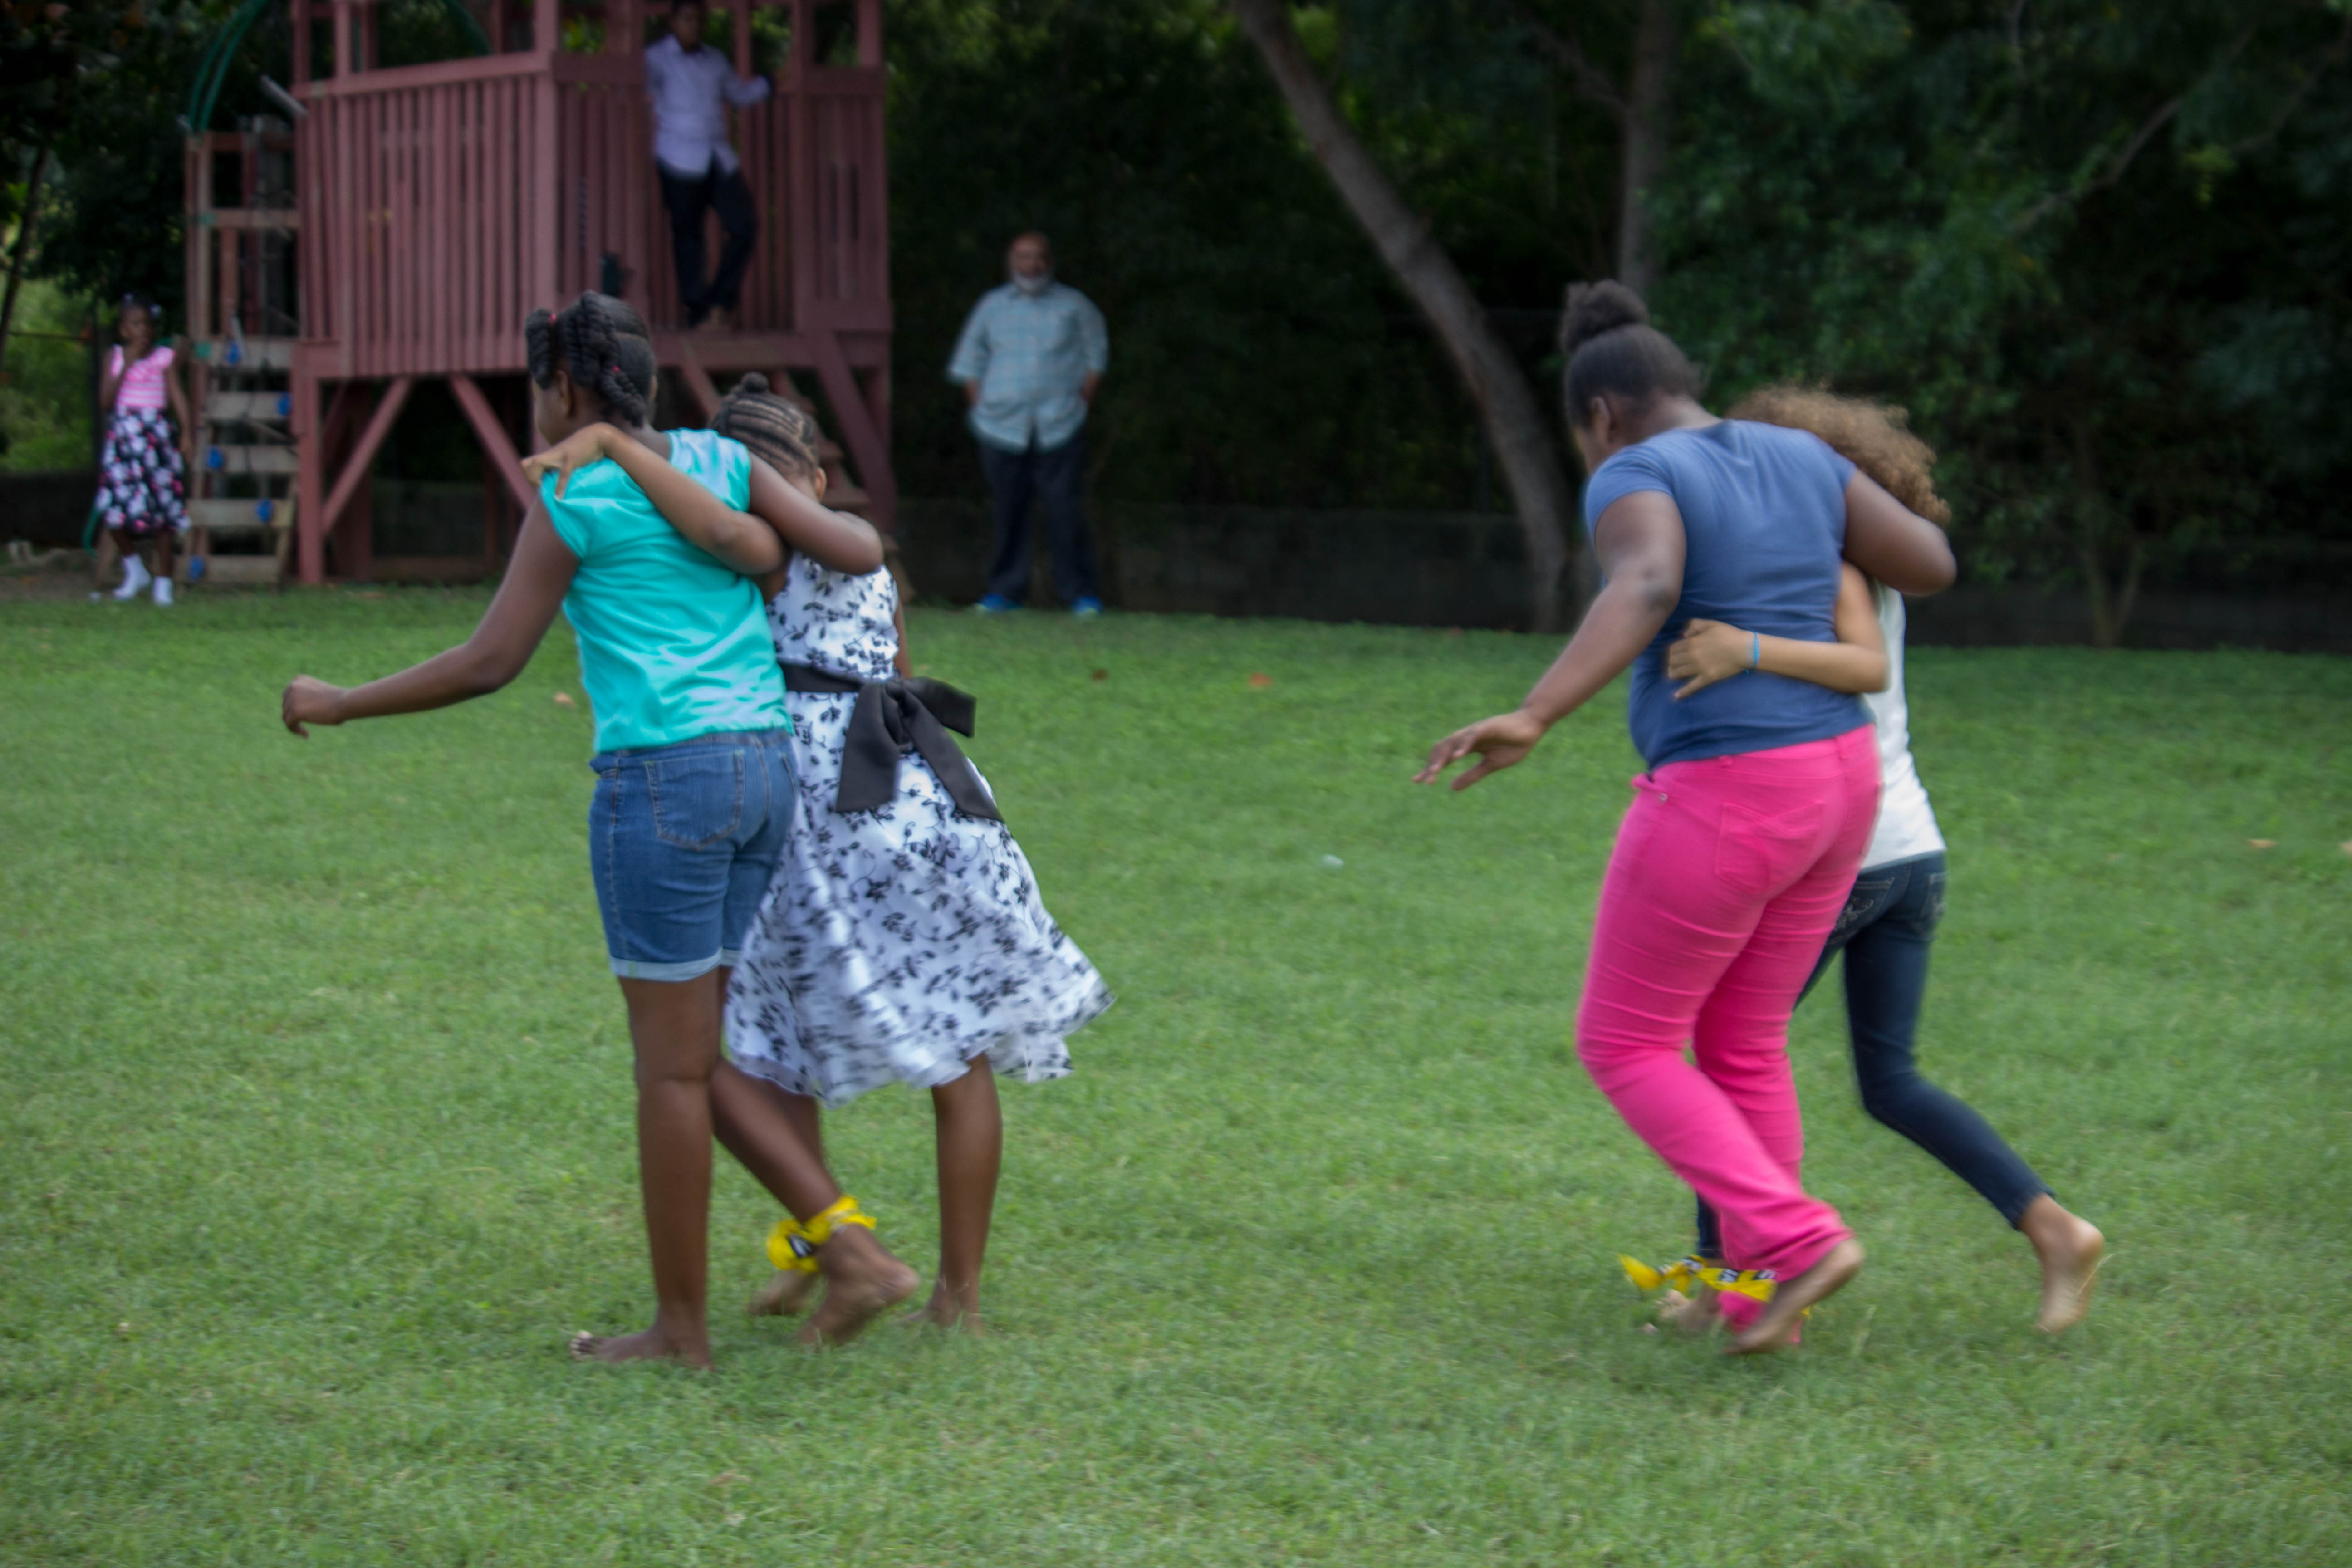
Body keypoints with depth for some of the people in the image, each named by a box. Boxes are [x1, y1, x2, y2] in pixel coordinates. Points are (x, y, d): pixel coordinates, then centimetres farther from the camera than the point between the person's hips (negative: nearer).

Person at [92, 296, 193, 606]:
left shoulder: (165, 357, 4)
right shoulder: (115, 357, 7)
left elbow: (178, 396, -3)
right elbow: (105, 401, -2)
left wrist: (187, 432, -16)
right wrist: (127, 365, -9)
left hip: (156, 439, -1)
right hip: (121, 437, 1)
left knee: (161, 512, 0)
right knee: (114, 509, -8)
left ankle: (163, 581, 10)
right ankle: (135, 570, 15)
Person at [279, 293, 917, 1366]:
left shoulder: (573, 499, -6)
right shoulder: (716, 460, 10)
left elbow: (489, 664, -6)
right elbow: (859, 552, 5)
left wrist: (341, 705, 5)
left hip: (664, 775, -7)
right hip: (761, 765, 7)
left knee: (671, 1064, 3)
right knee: (687, 1055, 15)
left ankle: (681, 1325, 11)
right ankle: (852, 1250, 5)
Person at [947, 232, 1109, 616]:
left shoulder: (1074, 306, 10)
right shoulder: (992, 306, 13)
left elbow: (1096, 359, 13)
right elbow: (969, 364, 16)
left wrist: (1081, 402, 2)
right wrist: (979, 408, 5)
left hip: (1059, 428, -2)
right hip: (1001, 426, 2)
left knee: (1065, 509, -7)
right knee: (1007, 509, 1)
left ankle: (1081, 590, 0)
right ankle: (1005, 589, 10)